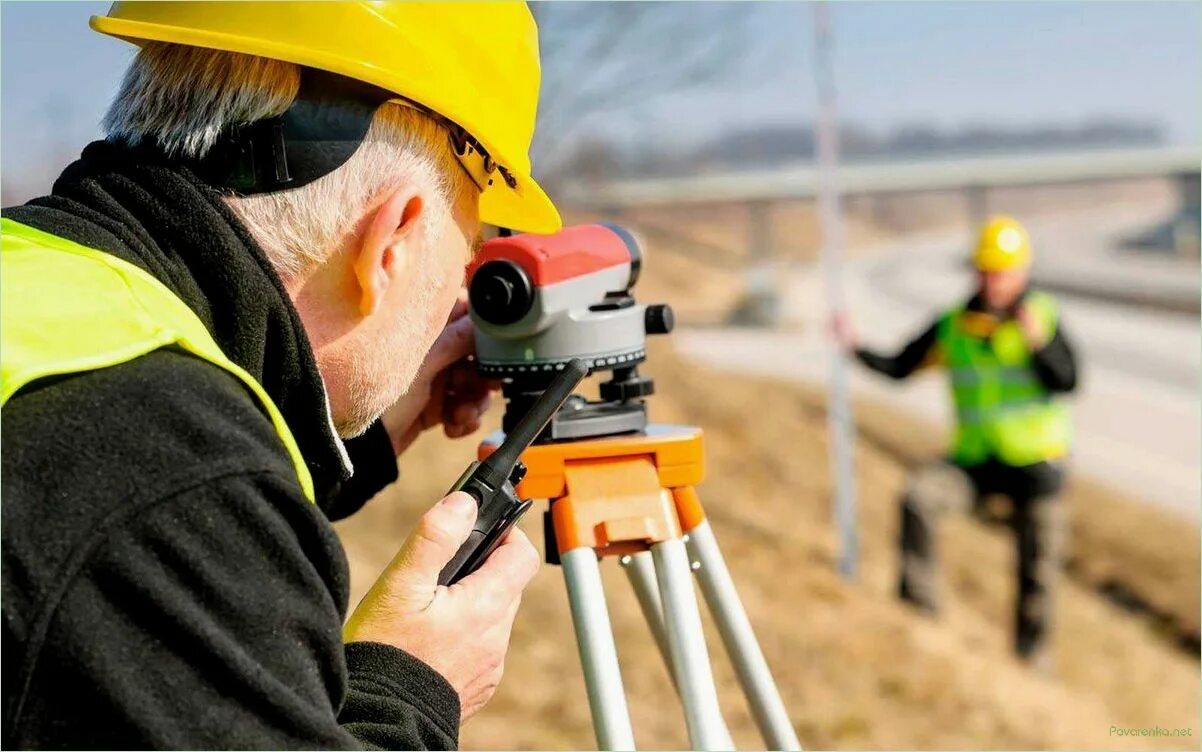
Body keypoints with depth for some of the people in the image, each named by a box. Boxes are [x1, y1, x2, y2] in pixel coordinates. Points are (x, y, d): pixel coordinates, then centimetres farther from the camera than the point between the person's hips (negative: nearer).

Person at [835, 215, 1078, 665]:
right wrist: (856, 347, -14)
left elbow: (1068, 381, -16)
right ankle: (919, 607, -20)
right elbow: (899, 368, 1)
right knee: (918, 495, -25)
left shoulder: (1043, 318, -5)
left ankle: (1031, 659, 24)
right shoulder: (953, 326, 2)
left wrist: (1038, 342, -31)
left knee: (1037, 569, 5)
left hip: (1036, 463, -2)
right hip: (975, 460, 2)